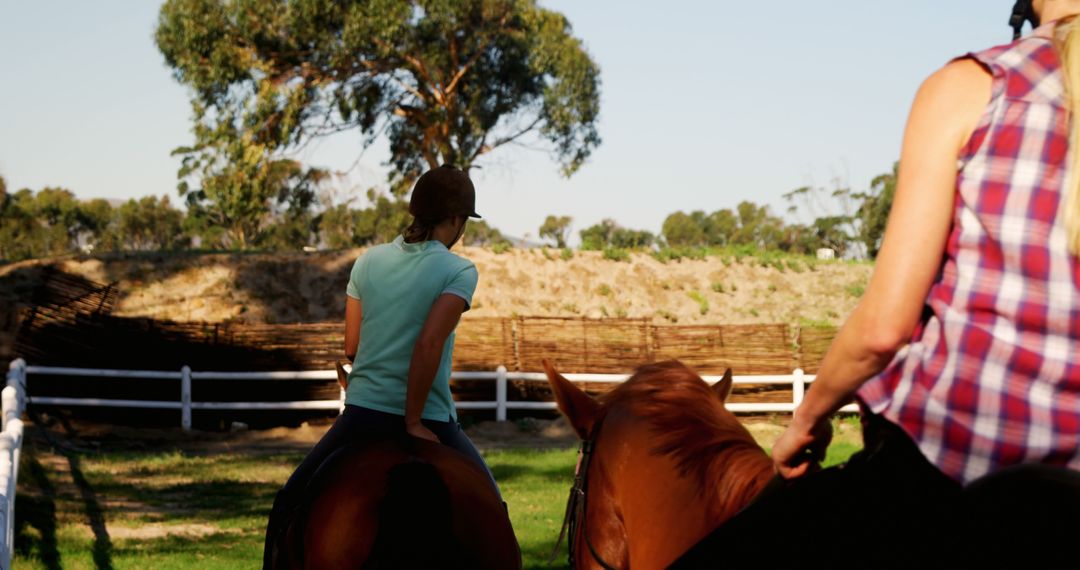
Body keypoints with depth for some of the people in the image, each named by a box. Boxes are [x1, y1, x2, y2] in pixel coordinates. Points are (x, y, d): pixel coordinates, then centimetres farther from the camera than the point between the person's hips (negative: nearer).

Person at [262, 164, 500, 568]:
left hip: (362, 414, 3)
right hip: (428, 419, -3)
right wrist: (414, 424, -17)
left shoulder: (369, 261, 5)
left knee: (290, 502, 21)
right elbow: (429, 343, -22)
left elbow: (350, 348, 7)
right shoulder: (459, 272, -8)